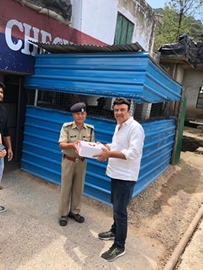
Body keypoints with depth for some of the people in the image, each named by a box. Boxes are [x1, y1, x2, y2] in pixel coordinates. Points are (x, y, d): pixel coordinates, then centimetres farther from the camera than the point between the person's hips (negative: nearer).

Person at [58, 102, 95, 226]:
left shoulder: (90, 129, -2)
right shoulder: (66, 127, -13)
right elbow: (61, 145, -20)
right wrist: (72, 145, -39)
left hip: (82, 162, 3)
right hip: (69, 161, -3)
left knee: (78, 188, 14)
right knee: (66, 188, 8)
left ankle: (74, 211, 33)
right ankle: (63, 214, 24)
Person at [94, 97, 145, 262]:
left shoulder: (135, 128, -19)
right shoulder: (119, 126, 11)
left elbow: (133, 153, -27)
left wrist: (110, 154, -26)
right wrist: (104, 146, 4)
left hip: (126, 176, -9)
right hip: (116, 173, 9)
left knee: (120, 210, 0)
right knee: (116, 206, 23)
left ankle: (119, 247, 17)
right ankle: (115, 231, 44)